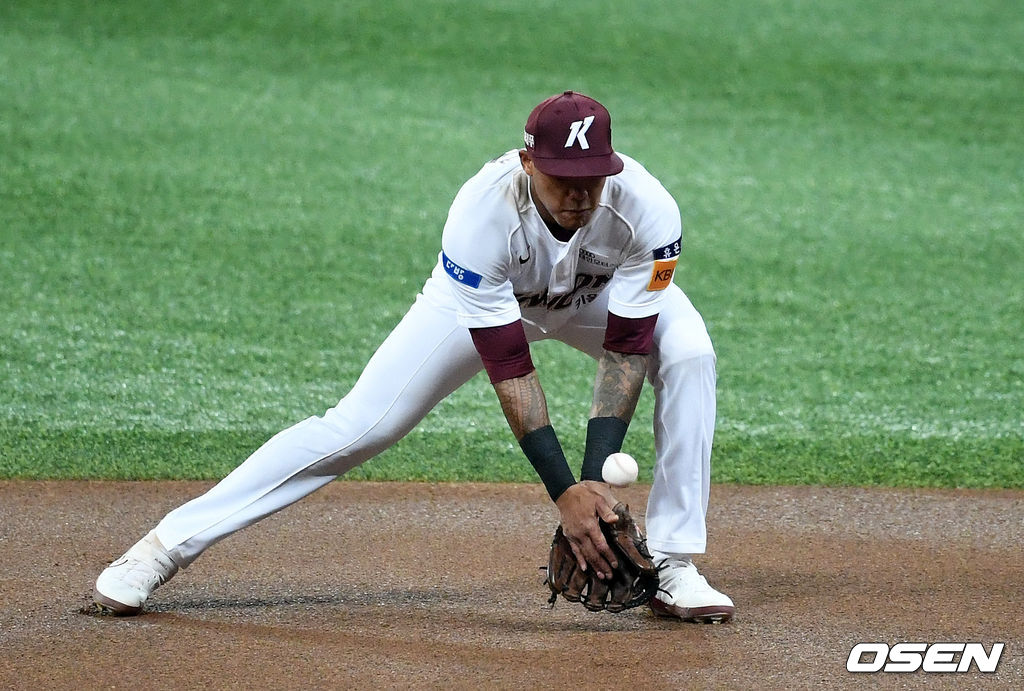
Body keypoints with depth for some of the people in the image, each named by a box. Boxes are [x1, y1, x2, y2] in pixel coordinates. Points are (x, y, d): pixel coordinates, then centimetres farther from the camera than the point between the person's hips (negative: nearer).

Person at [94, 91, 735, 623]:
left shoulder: (646, 209, -37)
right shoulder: (480, 215, -41)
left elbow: (625, 349, -30)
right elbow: (509, 367, -37)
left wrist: (599, 477, -38)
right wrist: (564, 490, -40)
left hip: (602, 297, 2)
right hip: (485, 298, -2)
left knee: (687, 353, -27)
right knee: (359, 427, -11)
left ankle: (674, 565, -18)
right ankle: (170, 543, -3)